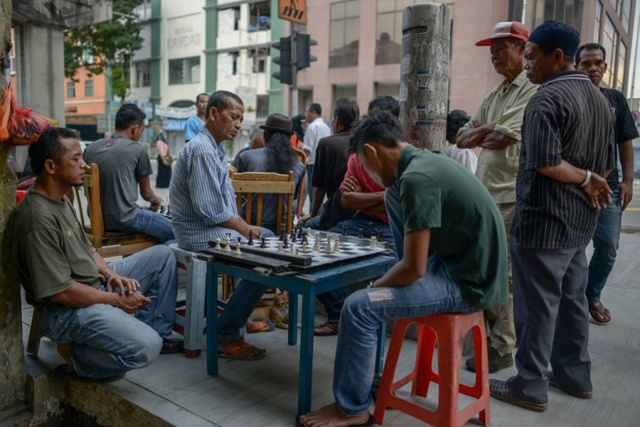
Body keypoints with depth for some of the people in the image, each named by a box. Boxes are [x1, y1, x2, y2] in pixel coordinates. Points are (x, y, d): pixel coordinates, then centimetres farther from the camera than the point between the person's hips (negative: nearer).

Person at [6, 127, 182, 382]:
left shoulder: (61, 200, 8)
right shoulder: (37, 219, -25)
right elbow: (59, 292, -25)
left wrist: (110, 274, -2)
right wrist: (117, 300, -15)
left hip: (97, 285, 10)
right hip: (67, 309, -10)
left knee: (162, 255, 11)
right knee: (146, 347, -28)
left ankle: (158, 332, 15)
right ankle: (75, 357, -2)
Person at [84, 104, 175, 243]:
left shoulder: (91, 148, 9)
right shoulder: (138, 150, -7)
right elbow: (146, 193, 4)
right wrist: (156, 200, 28)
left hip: (97, 218, 8)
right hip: (125, 219, -7)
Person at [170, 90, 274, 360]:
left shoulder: (215, 148, 14)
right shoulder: (202, 150, -19)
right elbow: (211, 210, -25)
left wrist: (246, 227, 5)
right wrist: (246, 230, -14)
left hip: (217, 226, 11)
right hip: (202, 234, -11)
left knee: (268, 237, 18)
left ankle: (242, 312, 22)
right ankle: (226, 334, -8)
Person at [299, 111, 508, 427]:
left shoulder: (416, 178, -23)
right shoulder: (427, 161, 6)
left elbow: (413, 268, -22)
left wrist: (374, 286, -4)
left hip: (468, 282, -10)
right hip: (469, 265, 10)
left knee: (358, 307, -14)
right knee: (394, 197, 18)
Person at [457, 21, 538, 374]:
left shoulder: (534, 92, -8)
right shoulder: (493, 96, 18)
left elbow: (504, 138, -19)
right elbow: (463, 139, 13)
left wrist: (483, 133, 0)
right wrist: (490, 132, -5)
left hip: (512, 196, -8)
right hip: (483, 192, 9)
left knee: (506, 274, -2)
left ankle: (502, 349, 8)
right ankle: (493, 332, 30)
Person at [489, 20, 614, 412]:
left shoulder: (547, 99, -15)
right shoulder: (600, 99, 14)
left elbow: (545, 163, -23)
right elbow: (606, 164, 17)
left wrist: (586, 180, -10)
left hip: (544, 220, -9)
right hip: (581, 220, 9)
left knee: (537, 304, 0)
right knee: (572, 299, 17)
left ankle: (531, 386, 11)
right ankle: (574, 374, 29)